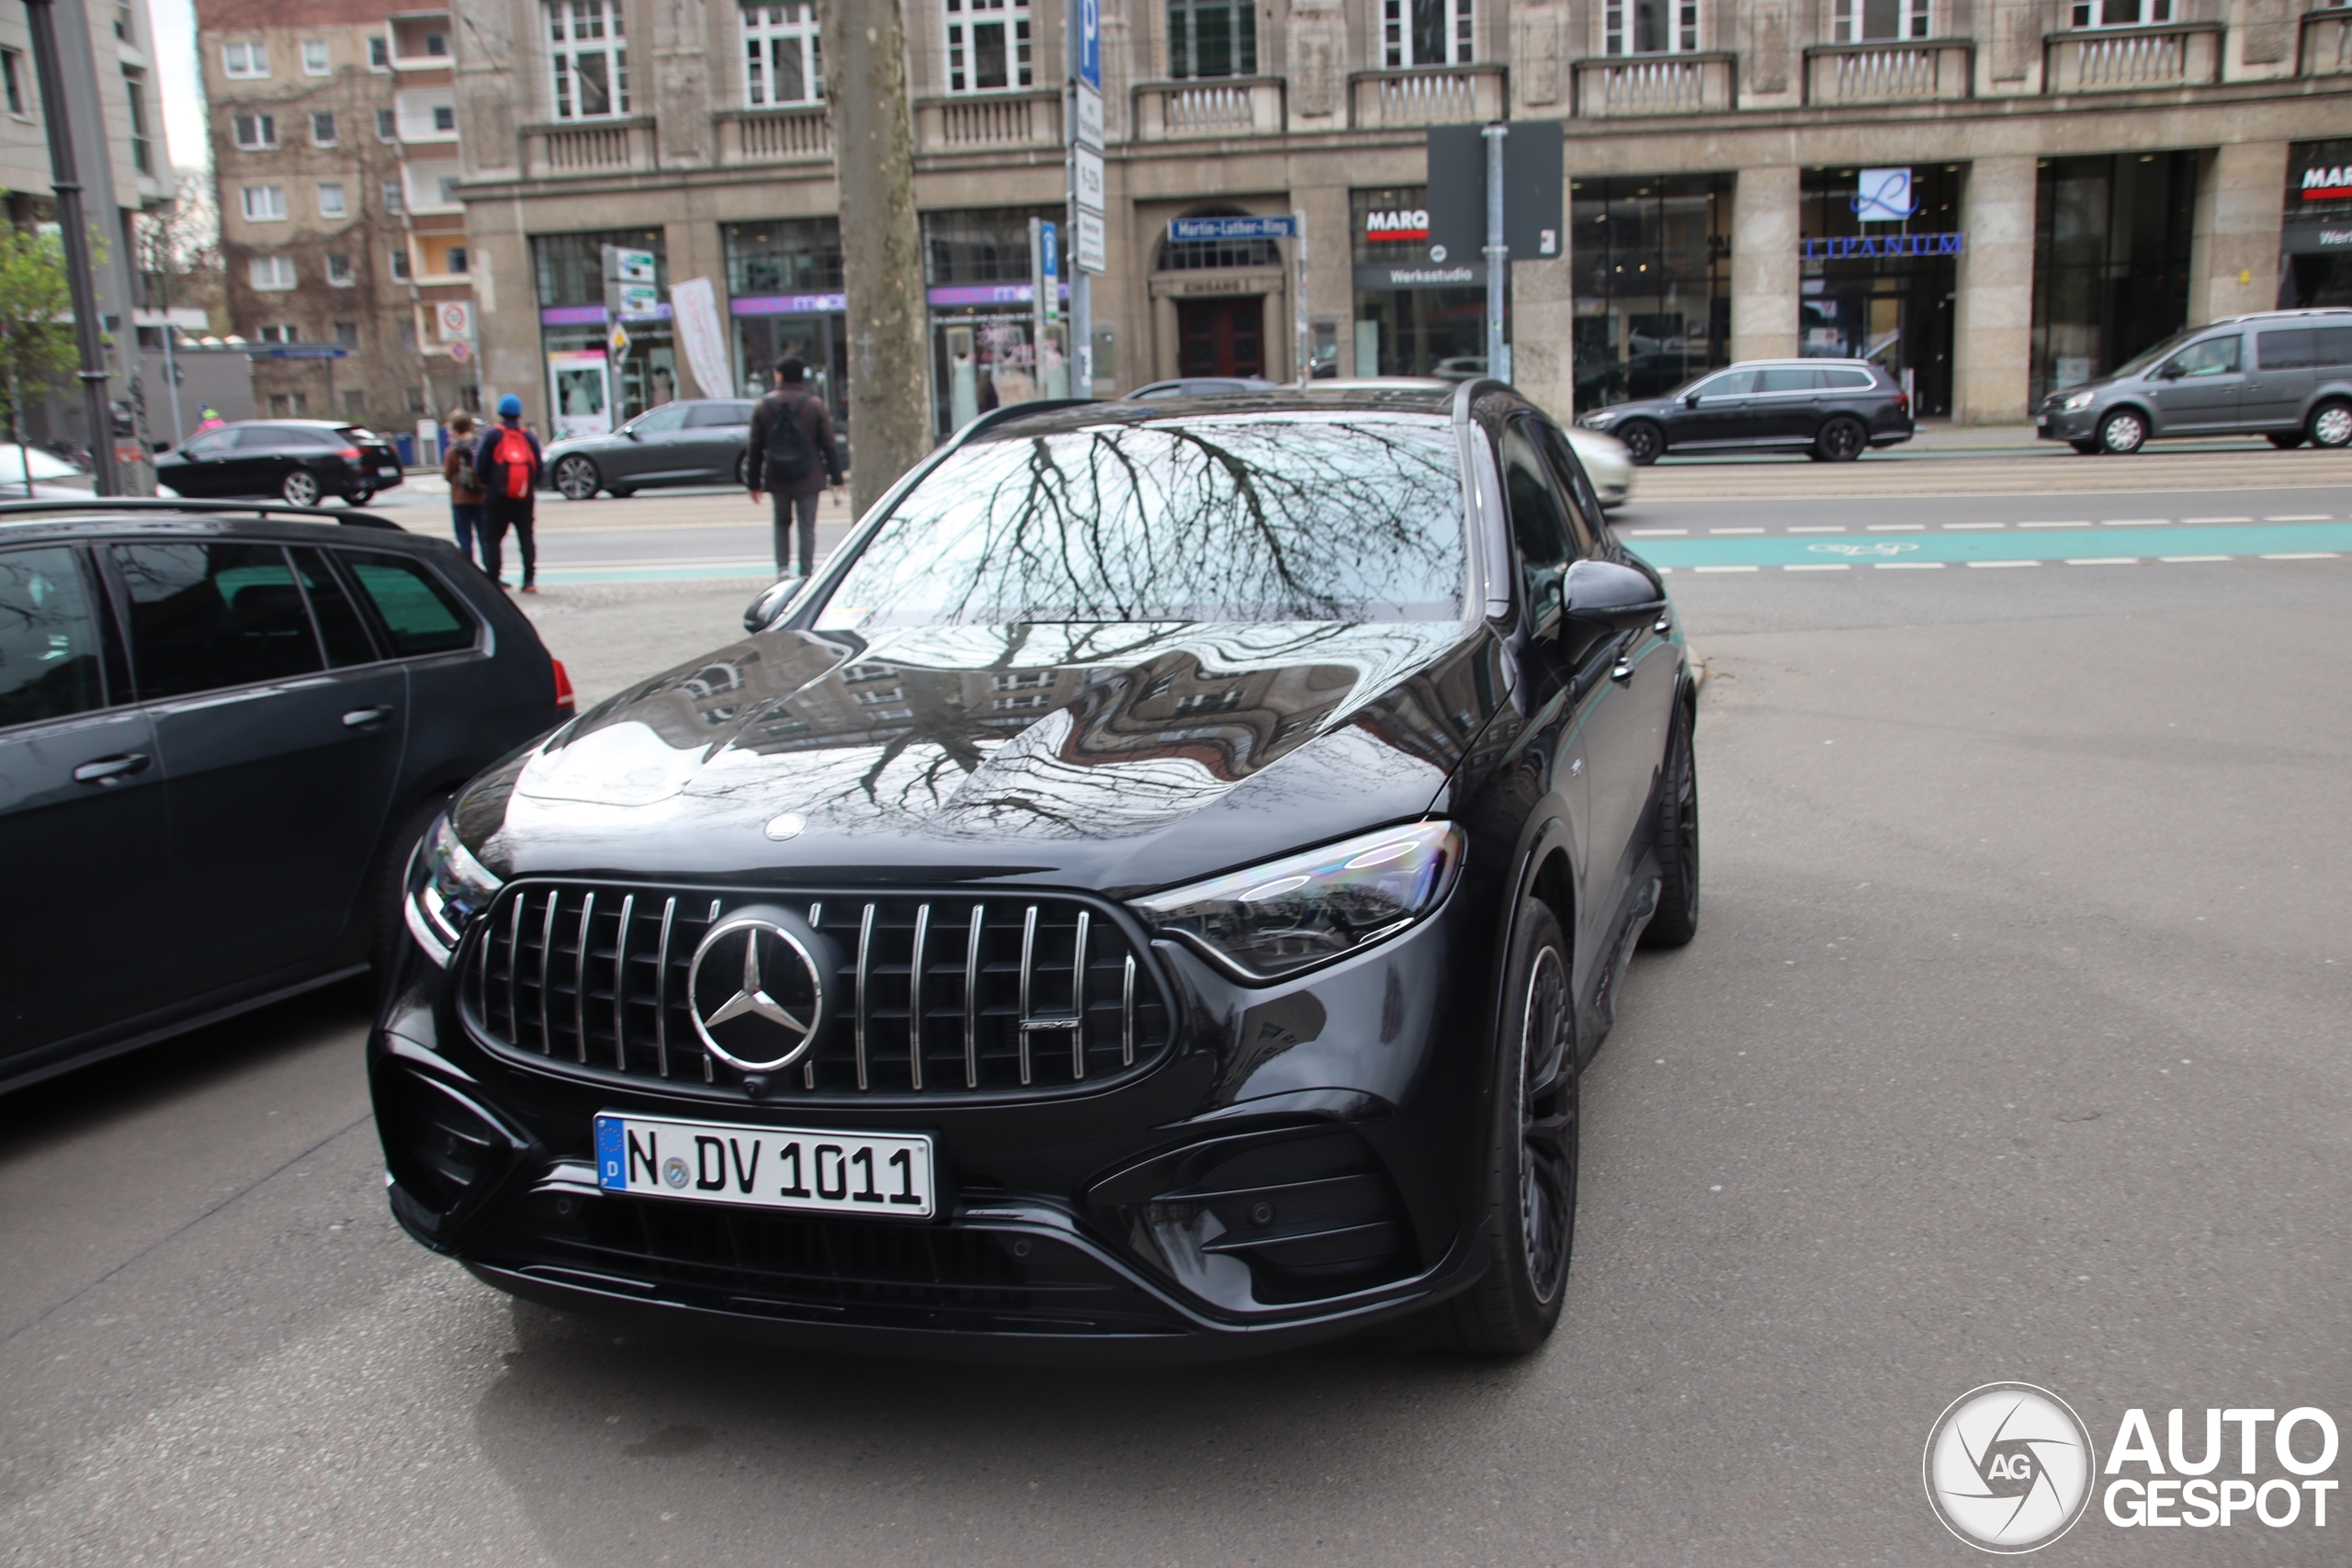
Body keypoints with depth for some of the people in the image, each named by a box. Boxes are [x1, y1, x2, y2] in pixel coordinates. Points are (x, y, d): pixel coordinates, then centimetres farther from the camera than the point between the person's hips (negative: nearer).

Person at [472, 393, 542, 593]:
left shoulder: (492, 435, -4)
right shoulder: (529, 436, 4)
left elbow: (480, 466, -7)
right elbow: (539, 466, 3)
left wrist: (484, 483, 10)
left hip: (498, 496, -3)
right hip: (525, 497, 3)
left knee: (492, 538, 5)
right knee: (526, 537, 9)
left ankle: (493, 580, 2)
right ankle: (529, 580, 1)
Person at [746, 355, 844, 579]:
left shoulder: (763, 406, -1)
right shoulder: (815, 405, -6)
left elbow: (755, 449, 2)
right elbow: (828, 445, -5)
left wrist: (754, 483, 8)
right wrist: (836, 478, 1)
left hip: (777, 479, 2)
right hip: (808, 478, -2)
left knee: (782, 522, 19)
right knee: (807, 527, 4)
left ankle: (783, 568, 8)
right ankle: (806, 573, 2)